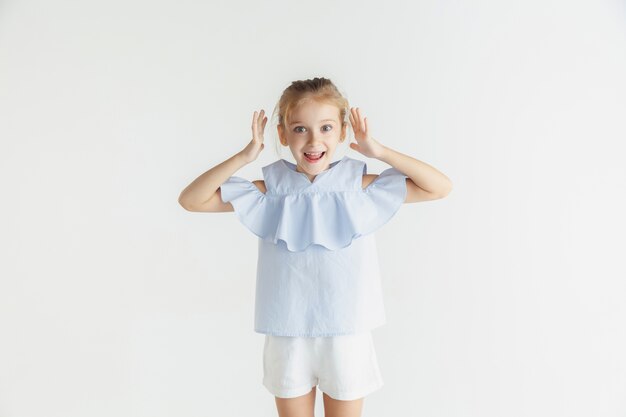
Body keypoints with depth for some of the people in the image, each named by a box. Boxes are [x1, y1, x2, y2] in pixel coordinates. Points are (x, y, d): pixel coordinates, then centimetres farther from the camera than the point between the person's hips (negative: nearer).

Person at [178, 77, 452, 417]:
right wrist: (244, 156, -16)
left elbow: (440, 187, -7)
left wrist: (380, 152, -14)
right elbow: (191, 200, -8)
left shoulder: (361, 187, -7)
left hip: (348, 336, 0)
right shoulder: (269, 193, -6)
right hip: (288, 337, 1)